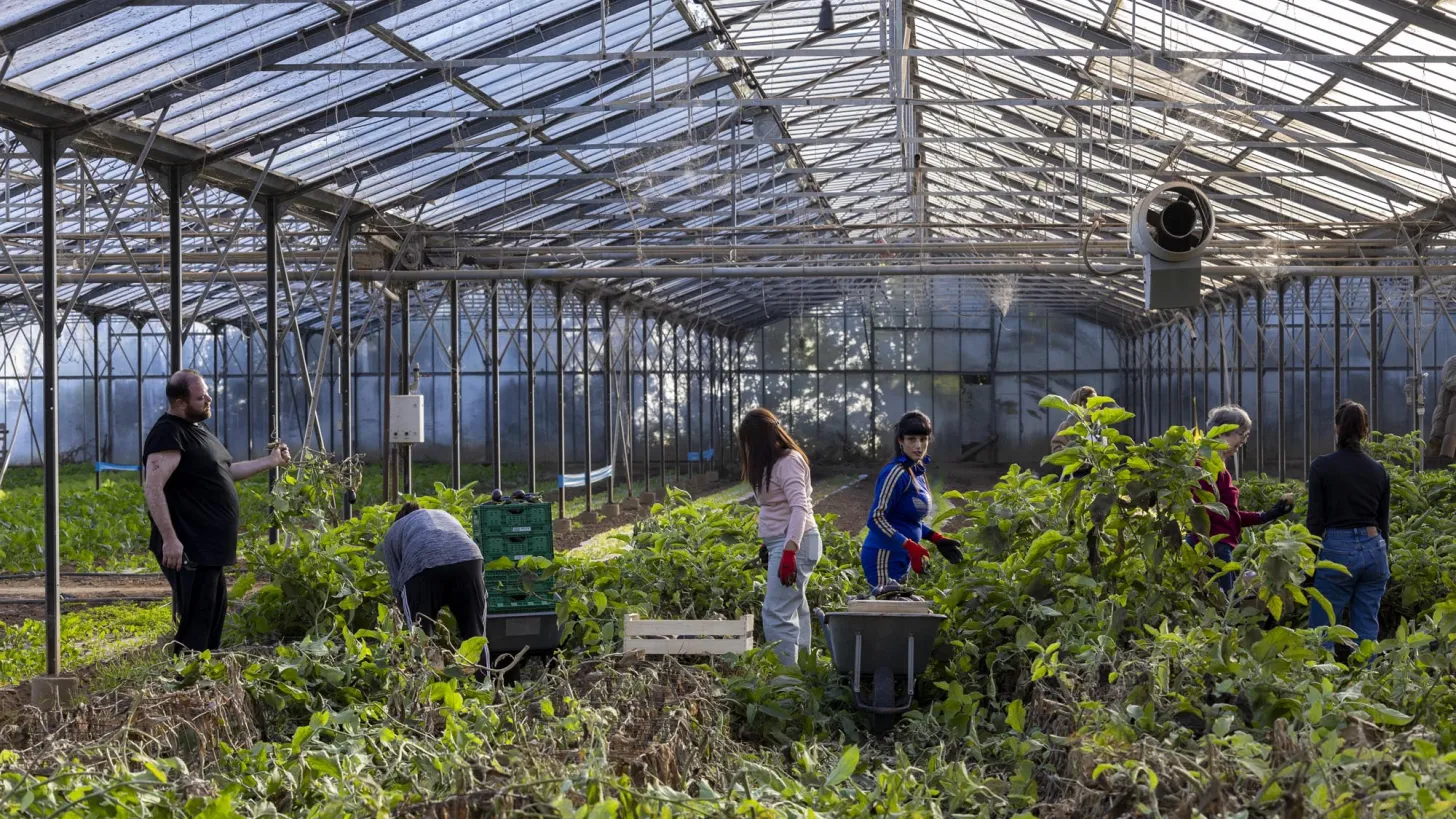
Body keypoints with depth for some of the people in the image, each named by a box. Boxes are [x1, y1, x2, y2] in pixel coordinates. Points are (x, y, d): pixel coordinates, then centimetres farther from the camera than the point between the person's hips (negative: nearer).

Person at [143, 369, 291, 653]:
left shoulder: (197, 430, 16)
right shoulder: (168, 434, -17)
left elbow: (226, 472, 27)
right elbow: (152, 488, -24)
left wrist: (271, 461, 21)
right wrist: (169, 539, -28)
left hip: (208, 546, 11)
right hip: (187, 547, -11)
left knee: (215, 612, 18)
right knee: (195, 620, -11)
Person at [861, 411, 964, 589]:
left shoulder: (917, 472, 11)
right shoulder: (896, 473, -15)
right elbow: (876, 518, -21)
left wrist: (937, 539, 10)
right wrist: (910, 546, -28)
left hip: (900, 558, 9)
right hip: (885, 557, -9)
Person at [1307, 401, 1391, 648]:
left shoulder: (1322, 466, -6)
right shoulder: (1378, 470, 7)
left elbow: (1315, 519, -6)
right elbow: (1384, 521, 12)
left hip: (1338, 550, -4)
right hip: (1374, 550, 4)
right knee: (1367, 632, 8)